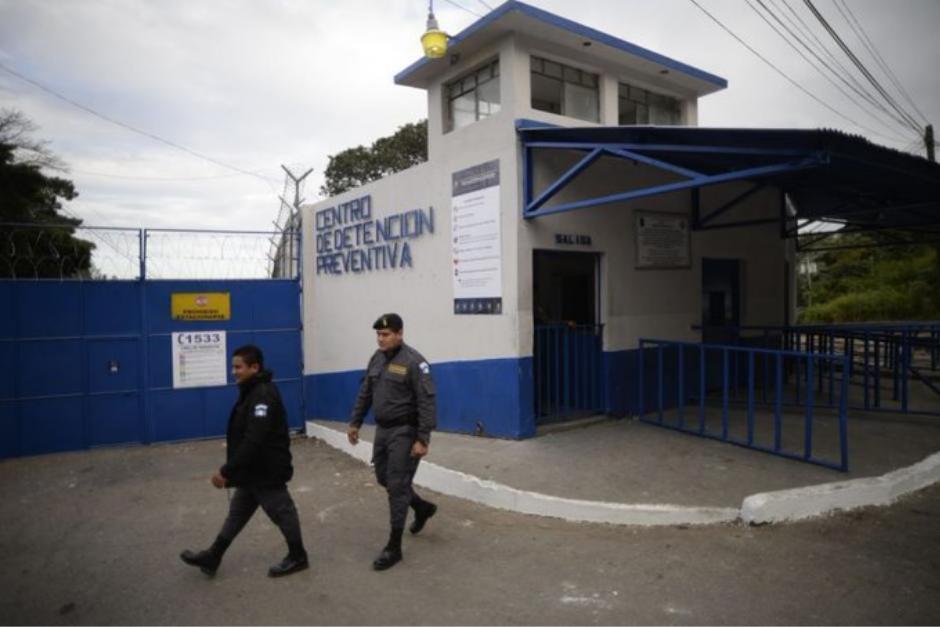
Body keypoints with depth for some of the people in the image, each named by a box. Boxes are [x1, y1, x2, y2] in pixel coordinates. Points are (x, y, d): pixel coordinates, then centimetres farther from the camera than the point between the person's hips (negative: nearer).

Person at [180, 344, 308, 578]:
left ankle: (297, 557, 22)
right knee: (238, 511, 19)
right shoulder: (253, 392, 8)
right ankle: (212, 557, 31)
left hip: (267, 470, -10)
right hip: (253, 469, 10)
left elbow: (253, 442, -31)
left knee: (281, 511, 6)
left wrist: (226, 471, -28)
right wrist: (232, 471, 22)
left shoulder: (262, 396, -25)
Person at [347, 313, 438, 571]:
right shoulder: (377, 358, 7)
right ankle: (423, 507, 41)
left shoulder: (413, 362, -18)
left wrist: (423, 439, -24)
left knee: (397, 485, -3)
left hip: (404, 432, -8)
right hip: (382, 430, 8)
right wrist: (355, 423, 15)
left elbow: (426, 403, -20)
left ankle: (394, 547, 10)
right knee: (384, 478, 18)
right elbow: (365, 393, 16)